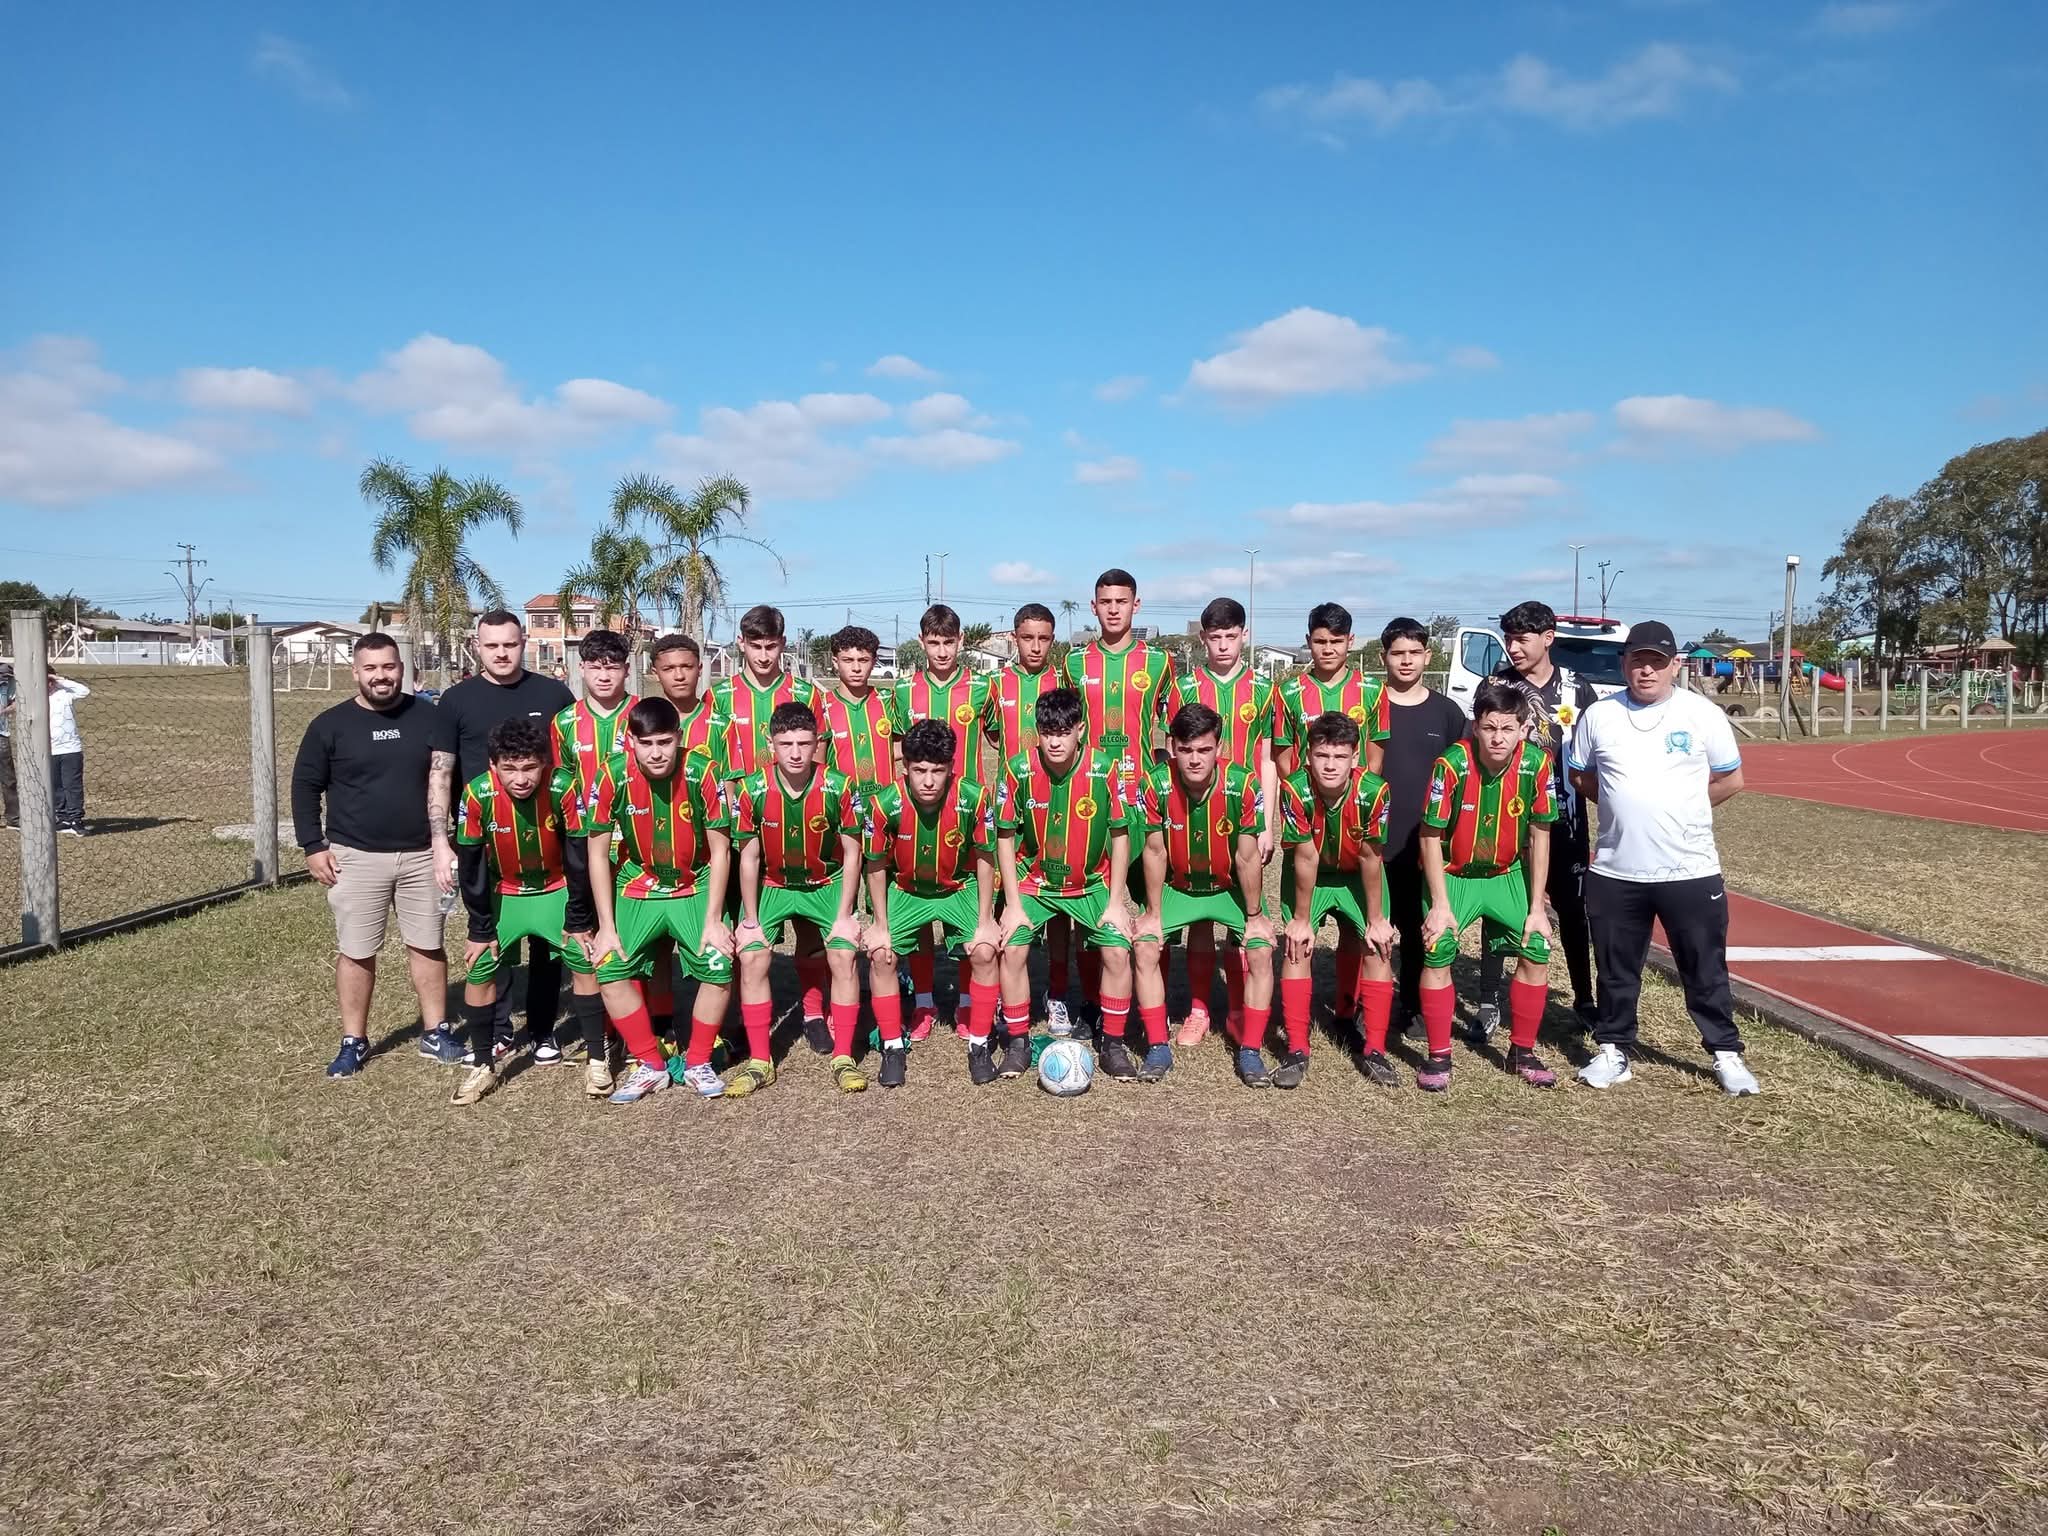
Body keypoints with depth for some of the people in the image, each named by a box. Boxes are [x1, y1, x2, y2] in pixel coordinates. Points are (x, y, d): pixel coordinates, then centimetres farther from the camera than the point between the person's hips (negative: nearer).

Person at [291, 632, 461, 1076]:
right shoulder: (330, 725, -1)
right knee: (355, 952, 5)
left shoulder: (429, 718, 1)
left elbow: (441, 779, -4)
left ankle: (435, 1033, 21)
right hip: (355, 857, -1)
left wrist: (442, 843, -15)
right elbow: (305, 787, 5)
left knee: (427, 946, 9)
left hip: (420, 855, 1)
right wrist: (314, 846, -3)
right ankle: (354, 1042, 17)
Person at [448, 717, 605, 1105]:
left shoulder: (563, 787, -27)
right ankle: (482, 1066, 10)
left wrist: (578, 920, -12)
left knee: (585, 962, -10)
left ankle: (597, 1059, 5)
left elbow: (579, 855, -17)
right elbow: (470, 866, -14)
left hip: (554, 891, -1)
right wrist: (480, 930, -9)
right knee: (478, 969, -8)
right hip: (502, 895, 1)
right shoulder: (478, 794, -25)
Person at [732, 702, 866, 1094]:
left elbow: (851, 853, -10)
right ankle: (759, 1061, 0)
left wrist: (845, 915, -12)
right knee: (751, 959, -12)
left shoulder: (838, 787, -21)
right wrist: (750, 921, -8)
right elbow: (749, 858, -9)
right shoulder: (752, 789, -20)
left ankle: (843, 1058, -4)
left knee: (843, 955, -15)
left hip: (827, 884, -1)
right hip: (771, 885, 1)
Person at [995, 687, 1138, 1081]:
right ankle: (1017, 1043, 3)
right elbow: (1005, 838, -7)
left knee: (1118, 952, -13)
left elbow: (1119, 835, -7)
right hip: (1033, 881, 0)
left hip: (1091, 883, 0)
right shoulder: (1018, 770, -17)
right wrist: (1013, 904, -10)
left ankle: (1113, 1045, 5)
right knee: (1013, 949, -16)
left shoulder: (1105, 769, -17)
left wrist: (1115, 902, -8)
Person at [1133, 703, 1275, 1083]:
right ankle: (1158, 1049, -2)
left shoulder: (1243, 785, -25)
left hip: (1231, 889, -1)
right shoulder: (1157, 785, -23)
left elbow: (1247, 857, -16)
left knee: (1261, 951, -17)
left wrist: (1254, 916, -8)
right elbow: (1155, 852, -12)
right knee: (1144, 948, -14)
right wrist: (1153, 914, -6)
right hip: (1177, 888, 1)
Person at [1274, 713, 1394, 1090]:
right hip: (1308, 875, 0)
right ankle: (1297, 1051, -5)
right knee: (1297, 945, -12)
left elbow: (1370, 858, -19)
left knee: (1377, 946, -8)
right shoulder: (1295, 790, -32)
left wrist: (1376, 919, -11)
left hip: (1357, 875, 1)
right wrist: (1301, 918, -15)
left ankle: (1375, 1050, 2)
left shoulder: (1374, 792, -31)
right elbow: (1305, 858, -23)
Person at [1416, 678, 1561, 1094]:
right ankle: (1438, 1057, 0)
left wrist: (1537, 907, -6)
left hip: (1508, 874, 3)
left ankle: (1522, 1051, 14)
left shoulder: (1537, 763, -17)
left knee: (1537, 950, -6)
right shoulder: (1452, 764, -25)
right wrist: (1440, 904, -17)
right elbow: (1431, 836, -16)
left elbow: (1540, 835, -7)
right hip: (1452, 874, -3)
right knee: (1438, 952, -16)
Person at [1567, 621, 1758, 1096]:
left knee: (1706, 969, 8)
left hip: (1690, 870, -1)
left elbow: (1731, 780, 6)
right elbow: (1580, 776, 13)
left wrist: (1681, 809, 2)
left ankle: (1726, 1054, 22)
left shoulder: (1703, 714, -1)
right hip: (1614, 871, 1)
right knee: (1616, 970, 10)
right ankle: (1612, 1051, 23)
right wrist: (1625, 807, 4)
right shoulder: (1599, 715, 2)